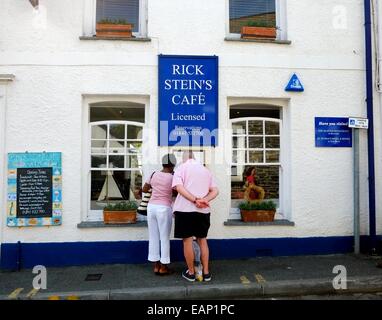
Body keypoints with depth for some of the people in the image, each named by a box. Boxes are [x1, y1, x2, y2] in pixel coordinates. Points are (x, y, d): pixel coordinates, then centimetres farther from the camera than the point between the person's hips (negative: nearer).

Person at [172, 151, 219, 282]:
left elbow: (179, 188, -15)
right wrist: (204, 200, -10)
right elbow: (215, 191, 5)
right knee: (202, 240, 14)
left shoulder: (181, 168, 2)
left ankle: (191, 272, 15)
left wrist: (195, 200, -21)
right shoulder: (205, 170, 15)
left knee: (187, 241, 6)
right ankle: (206, 272, 18)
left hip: (185, 209, -4)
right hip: (203, 210, 4)